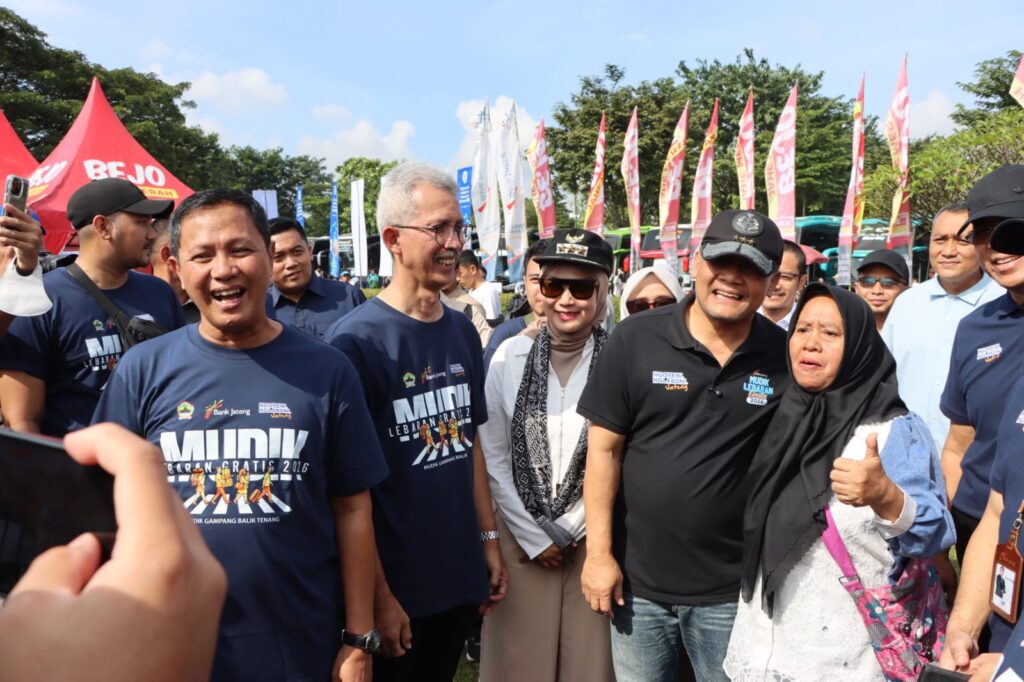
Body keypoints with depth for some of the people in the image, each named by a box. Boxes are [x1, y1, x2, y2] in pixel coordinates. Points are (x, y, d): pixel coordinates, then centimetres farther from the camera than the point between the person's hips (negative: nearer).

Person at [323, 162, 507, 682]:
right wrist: (377, 596, -15)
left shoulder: (462, 331, 3)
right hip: (393, 585, -6)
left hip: (461, 576, 6)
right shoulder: (355, 340, -16)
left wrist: (489, 538, 10)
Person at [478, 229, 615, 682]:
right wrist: (533, 536, -3)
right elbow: (493, 457, 0)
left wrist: (571, 530, -6)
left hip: (594, 538, -1)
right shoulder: (511, 355, -3)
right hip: (521, 535, 2)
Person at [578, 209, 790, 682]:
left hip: (733, 589, 1)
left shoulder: (785, 357, -2)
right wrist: (599, 553, -6)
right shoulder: (635, 340, -7)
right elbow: (604, 449, -5)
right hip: (636, 580, 0)